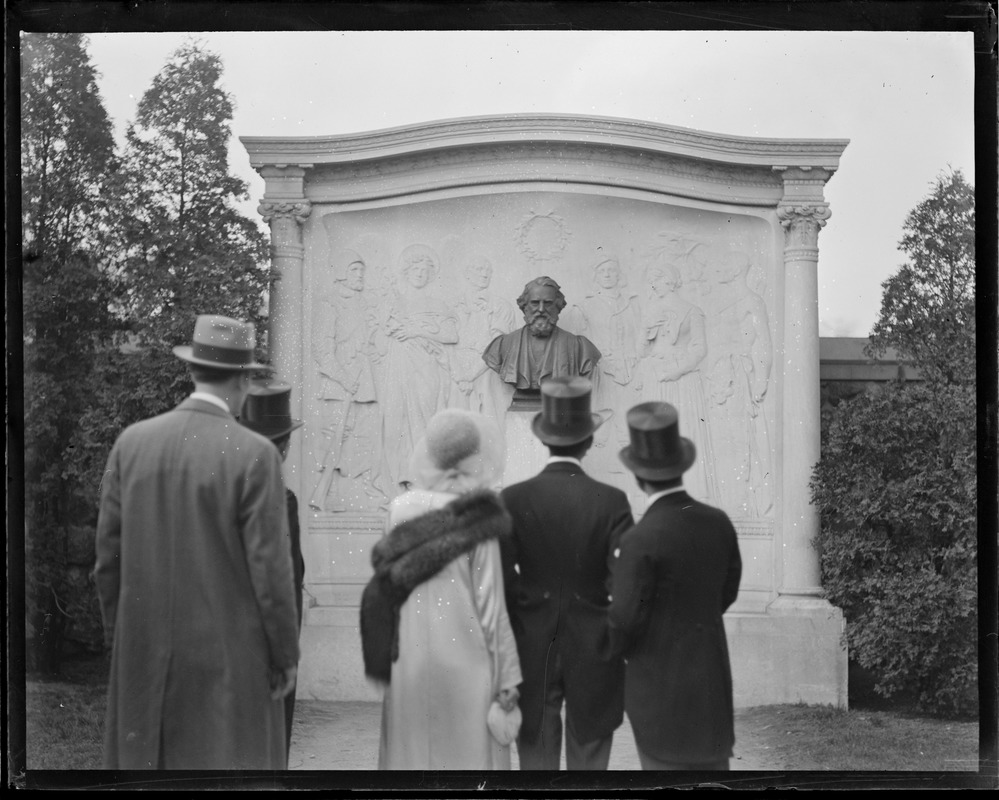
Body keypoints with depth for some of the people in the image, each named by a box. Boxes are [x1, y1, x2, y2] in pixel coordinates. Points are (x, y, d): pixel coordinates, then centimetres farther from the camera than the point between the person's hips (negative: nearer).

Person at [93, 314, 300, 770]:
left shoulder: (132, 442, -1)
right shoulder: (255, 455, -14)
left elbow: (109, 550, 3)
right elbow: (269, 566, -13)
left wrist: (118, 632, 15)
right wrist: (286, 655, -3)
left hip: (147, 648, 4)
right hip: (229, 654, -4)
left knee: (143, 759, 14)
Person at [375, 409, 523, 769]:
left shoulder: (402, 510, -2)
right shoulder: (477, 517, -12)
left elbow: (391, 581, -1)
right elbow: (490, 603, -10)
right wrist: (507, 675, -4)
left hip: (410, 661, 4)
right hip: (464, 657, -4)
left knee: (412, 752, 13)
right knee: (467, 753, 5)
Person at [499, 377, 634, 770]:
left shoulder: (513, 499, -8)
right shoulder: (611, 501, -10)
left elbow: (501, 579, -9)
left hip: (531, 652, 1)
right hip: (592, 653, -1)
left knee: (536, 756, 12)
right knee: (588, 759, 11)